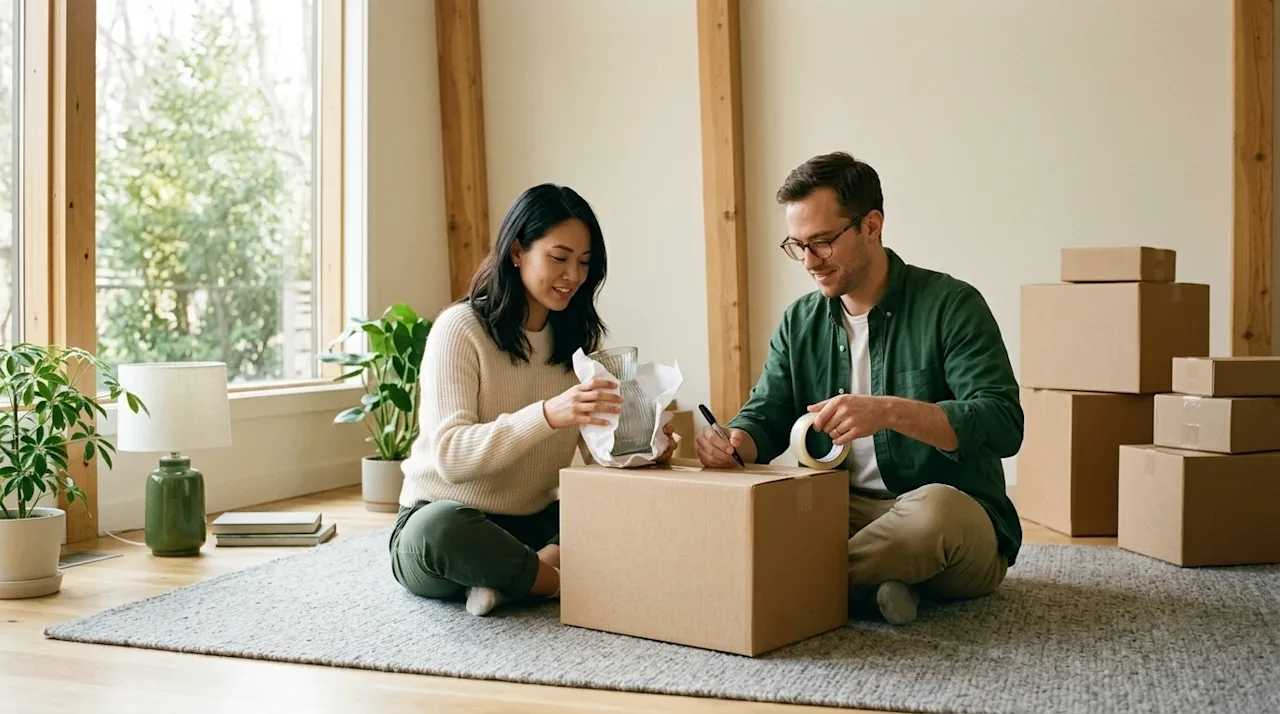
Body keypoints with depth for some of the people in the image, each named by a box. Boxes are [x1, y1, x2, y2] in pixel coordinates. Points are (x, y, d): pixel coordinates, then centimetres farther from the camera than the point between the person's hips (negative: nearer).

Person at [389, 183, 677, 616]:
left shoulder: (577, 338, 6)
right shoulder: (460, 328, -12)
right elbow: (450, 455, -25)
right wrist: (548, 415, -39)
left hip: (535, 524, 5)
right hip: (442, 514, -5)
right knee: (442, 530, -40)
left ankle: (508, 579, -24)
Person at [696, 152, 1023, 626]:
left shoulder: (951, 304, -8)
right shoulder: (800, 322, 10)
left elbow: (1003, 424, -18)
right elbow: (765, 417, 8)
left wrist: (890, 411, -32)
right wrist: (733, 442, -18)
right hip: (843, 513, 5)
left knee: (936, 508, -40)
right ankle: (863, 586, -22)